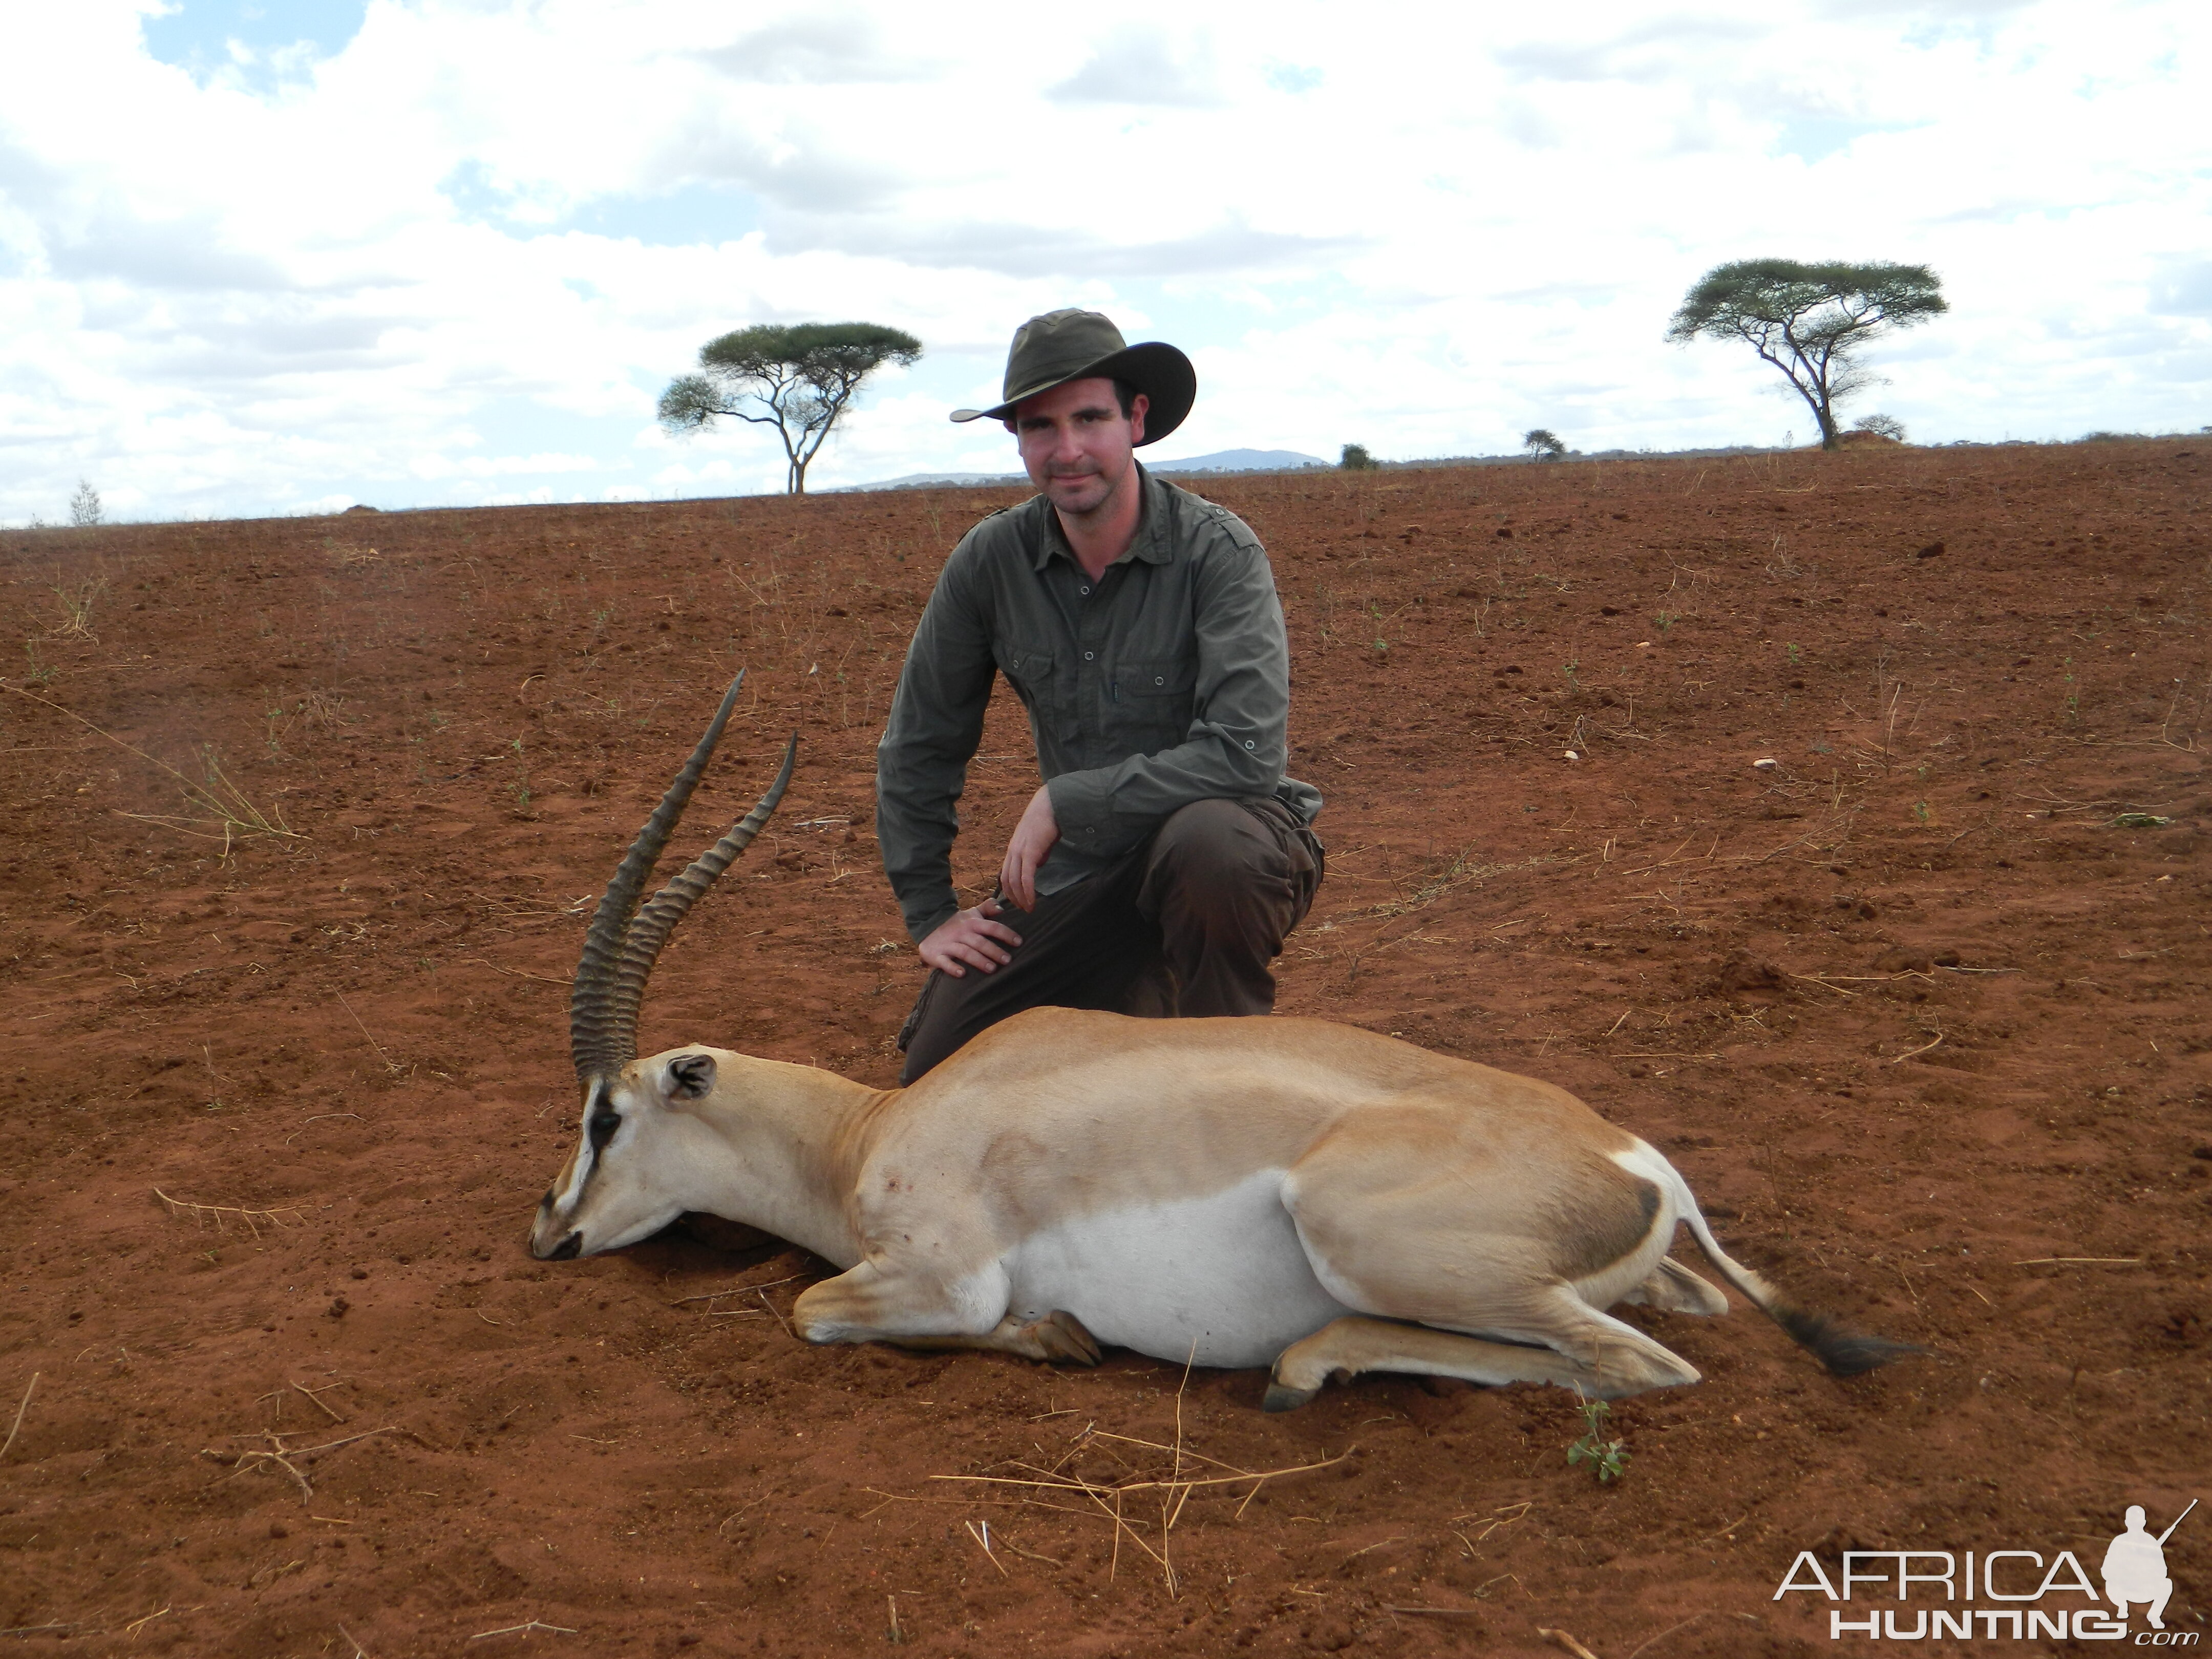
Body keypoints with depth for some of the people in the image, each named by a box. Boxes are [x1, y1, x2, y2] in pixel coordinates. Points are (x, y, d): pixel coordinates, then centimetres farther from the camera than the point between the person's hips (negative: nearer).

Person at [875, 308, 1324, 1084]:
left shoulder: (1218, 550, -18)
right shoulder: (990, 560, -6)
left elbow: (1246, 752, -28)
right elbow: (919, 746, 6)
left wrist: (1064, 802, -25)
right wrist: (929, 911, 6)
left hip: (1221, 836, -4)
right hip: (1075, 875, 4)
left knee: (1210, 841, -39)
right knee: (936, 1071, -4)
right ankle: (1125, 997, 23)